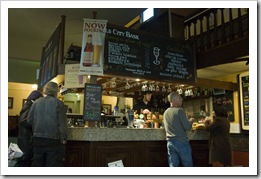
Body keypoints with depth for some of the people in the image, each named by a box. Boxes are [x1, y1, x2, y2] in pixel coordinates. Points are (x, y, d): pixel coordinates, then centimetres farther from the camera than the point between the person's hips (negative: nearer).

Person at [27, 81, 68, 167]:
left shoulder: (36, 103, 3)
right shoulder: (58, 103, -9)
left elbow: (29, 120, 6)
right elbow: (62, 122, -11)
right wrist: (63, 138, -3)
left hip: (38, 140, 4)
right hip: (53, 140, -4)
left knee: (37, 164, 16)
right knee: (53, 164, 4)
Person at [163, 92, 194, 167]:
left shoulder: (165, 112, 10)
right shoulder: (179, 110, -11)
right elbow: (187, 127, -15)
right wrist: (191, 122, 7)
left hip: (170, 142, 6)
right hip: (181, 142, -6)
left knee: (173, 166, 8)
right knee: (188, 166, 8)